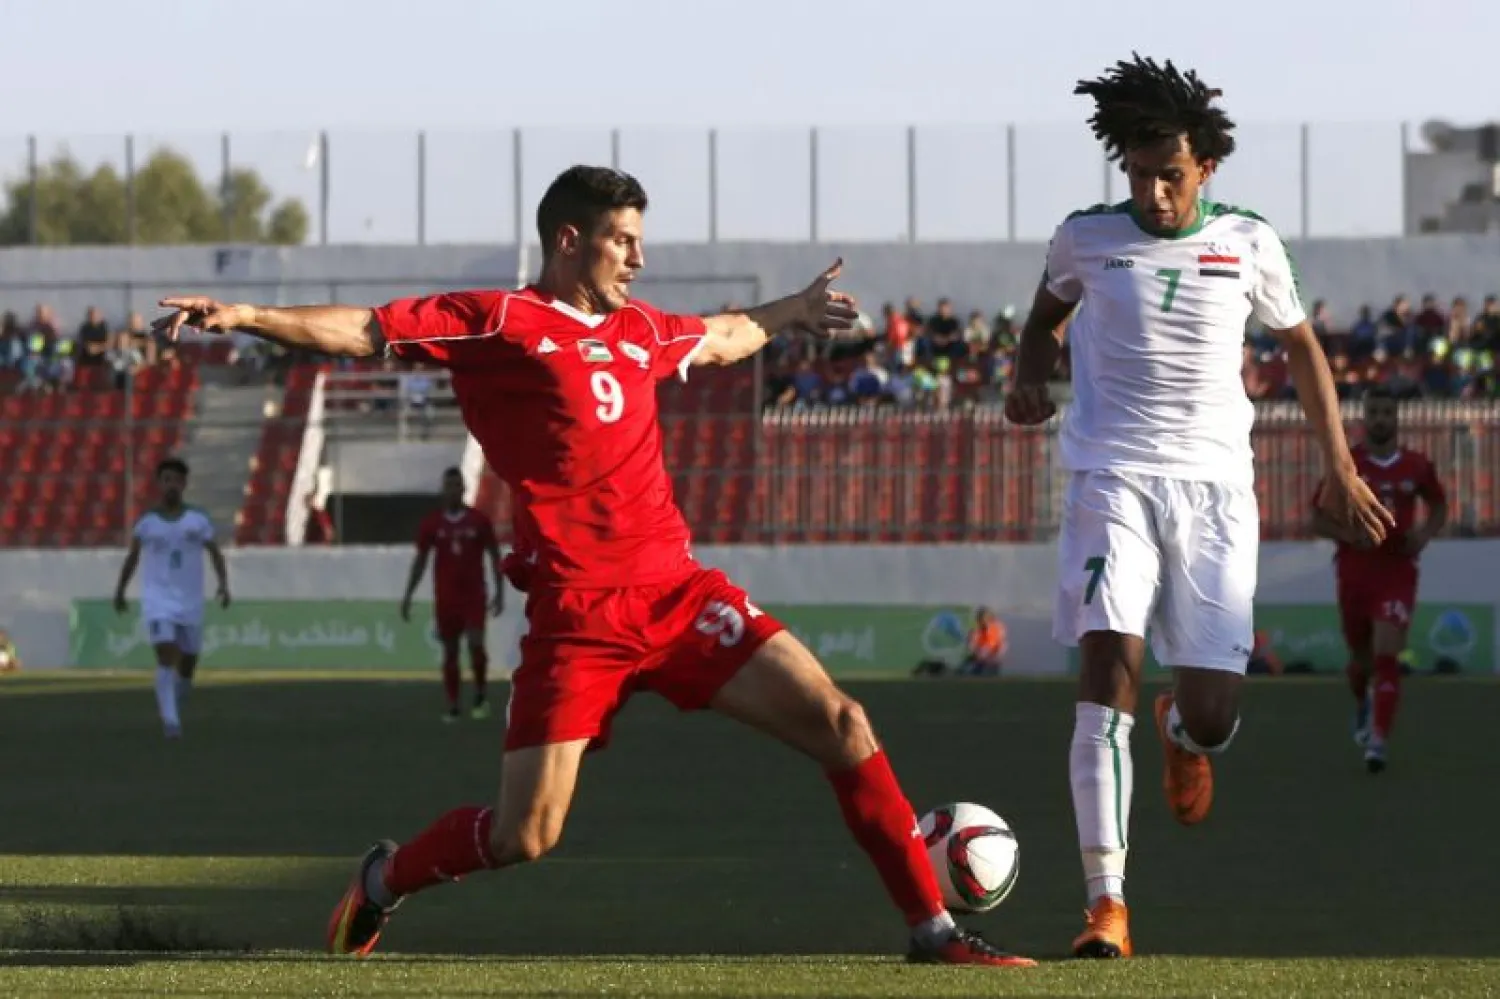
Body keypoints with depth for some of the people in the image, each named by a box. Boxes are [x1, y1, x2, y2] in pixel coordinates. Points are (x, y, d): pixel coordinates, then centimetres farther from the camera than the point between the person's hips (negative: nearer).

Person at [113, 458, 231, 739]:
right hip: (158, 602, -2)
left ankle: (171, 707, 37)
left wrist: (223, 584, -15)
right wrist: (120, 591, 21)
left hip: (190, 604, 2)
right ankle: (170, 722, -24)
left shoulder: (198, 520, 1)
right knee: (167, 657, -21)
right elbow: (132, 557, 16)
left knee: (186, 668, 10)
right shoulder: (147, 522, 2)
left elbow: (216, 555, 1)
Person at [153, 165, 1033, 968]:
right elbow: (361, 331, -5)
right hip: (577, 614, -6)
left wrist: (790, 312, 54)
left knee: (839, 723, -6)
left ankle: (933, 928, 2)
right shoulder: (498, 322, -1)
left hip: (677, 591, 6)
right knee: (526, 835, -8)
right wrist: (242, 317, -16)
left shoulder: (639, 332, 17)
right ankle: (383, 881, 23)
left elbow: (721, 338, 40)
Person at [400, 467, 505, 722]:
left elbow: (495, 556, 3)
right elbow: (420, 560, 6)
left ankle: (480, 696, 6)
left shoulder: (479, 521, -2)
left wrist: (500, 592, -3)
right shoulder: (431, 523, 1)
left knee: (475, 643, -15)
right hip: (446, 596, 2)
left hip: (474, 594, -2)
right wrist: (408, 596, 3)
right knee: (450, 651, 4)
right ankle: (452, 707, 9)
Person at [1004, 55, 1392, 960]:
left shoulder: (1249, 246, 2)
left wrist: (1339, 467, 15)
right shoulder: (1087, 239, 2)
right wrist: (1030, 375, 2)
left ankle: (1184, 732, 40)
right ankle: (1107, 902, -24)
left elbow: (1301, 344, 18)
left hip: (1215, 486, 1)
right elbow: (1049, 312, 24)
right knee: (1109, 671, -22)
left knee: (1213, 719, -3)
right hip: (1114, 478, -1)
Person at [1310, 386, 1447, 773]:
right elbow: (1318, 520, 1)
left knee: (1387, 655, -17)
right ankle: (1363, 704, 50)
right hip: (1354, 573, 1)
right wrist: (1351, 536, -18)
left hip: (1397, 572, -1)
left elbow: (1439, 506, 17)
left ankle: (1378, 741, -19)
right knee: (1362, 658, 15)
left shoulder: (1417, 467, 0)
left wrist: (1424, 535, -3)